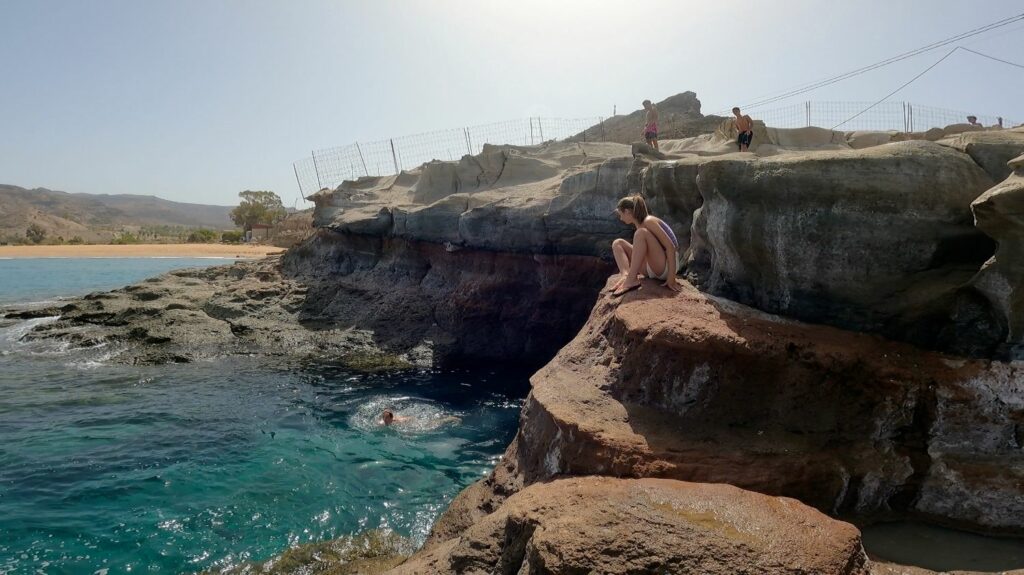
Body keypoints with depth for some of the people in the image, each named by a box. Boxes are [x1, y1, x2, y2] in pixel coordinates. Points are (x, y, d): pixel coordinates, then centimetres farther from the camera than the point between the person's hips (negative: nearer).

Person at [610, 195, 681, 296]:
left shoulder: (649, 221, -14)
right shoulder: (638, 225, 12)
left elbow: (670, 247, -20)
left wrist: (671, 278, -25)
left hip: (665, 268, -9)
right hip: (651, 270, 9)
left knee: (641, 233, -27)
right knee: (617, 243, 6)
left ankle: (631, 280, -29)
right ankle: (626, 276, -20)